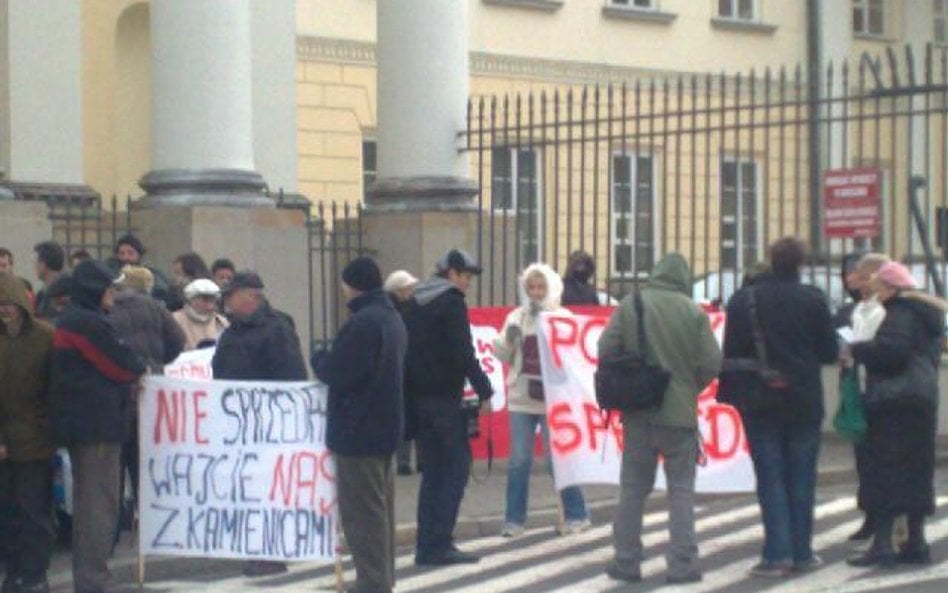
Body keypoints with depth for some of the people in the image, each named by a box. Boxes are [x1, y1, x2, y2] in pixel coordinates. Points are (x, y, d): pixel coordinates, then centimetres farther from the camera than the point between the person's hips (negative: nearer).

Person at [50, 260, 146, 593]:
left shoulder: (67, 322, 15)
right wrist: (140, 369, 8)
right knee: (100, 503, -8)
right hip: (98, 421, -10)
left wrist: (132, 369, 7)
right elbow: (121, 366, -12)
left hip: (76, 423, 10)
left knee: (86, 502, 16)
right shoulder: (90, 324, -16)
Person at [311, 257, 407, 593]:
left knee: (361, 512, -7)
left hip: (358, 430, -10)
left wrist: (318, 359, 0)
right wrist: (330, 362, 13)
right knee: (380, 509, 16)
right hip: (385, 426, 10)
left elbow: (336, 372, -21)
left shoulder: (363, 322, -19)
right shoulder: (392, 318, 13)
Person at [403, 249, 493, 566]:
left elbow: (405, 349, 17)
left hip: (416, 396, 8)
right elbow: (464, 354, -17)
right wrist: (484, 391, -14)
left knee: (433, 469, 13)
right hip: (444, 397, -8)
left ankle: (427, 545, 10)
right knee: (457, 465, -3)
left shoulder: (414, 303, 15)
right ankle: (438, 544, -8)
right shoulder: (452, 303, -9)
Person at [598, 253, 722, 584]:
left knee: (633, 488, 11)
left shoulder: (630, 305, -3)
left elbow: (606, 349, -7)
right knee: (681, 488, 7)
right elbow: (712, 364, -8)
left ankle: (626, 561, 13)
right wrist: (689, 388, 10)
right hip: (679, 412, -1)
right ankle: (682, 564, 3)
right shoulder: (693, 312, -7)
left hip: (638, 411, 2)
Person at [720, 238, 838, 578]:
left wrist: (729, 395, 5)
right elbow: (830, 352, -1)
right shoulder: (813, 300, -6)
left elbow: (731, 353, -3)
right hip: (804, 402, 0)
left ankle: (777, 554, -4)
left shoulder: (743, 300, -3)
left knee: (770, 478, 2)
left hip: (760, 403, 0)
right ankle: (802, 553, 10)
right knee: (801, 479, 8)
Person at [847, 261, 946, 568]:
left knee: (884, 473, -9)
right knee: (915, 472, 12)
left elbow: (890, 349, -24)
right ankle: (916, 544, 13)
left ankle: (881, 544, -14)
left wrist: (855, 350, -9)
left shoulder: (900, 313, -10)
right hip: (923, 397, 10)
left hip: (895, 401, -10)